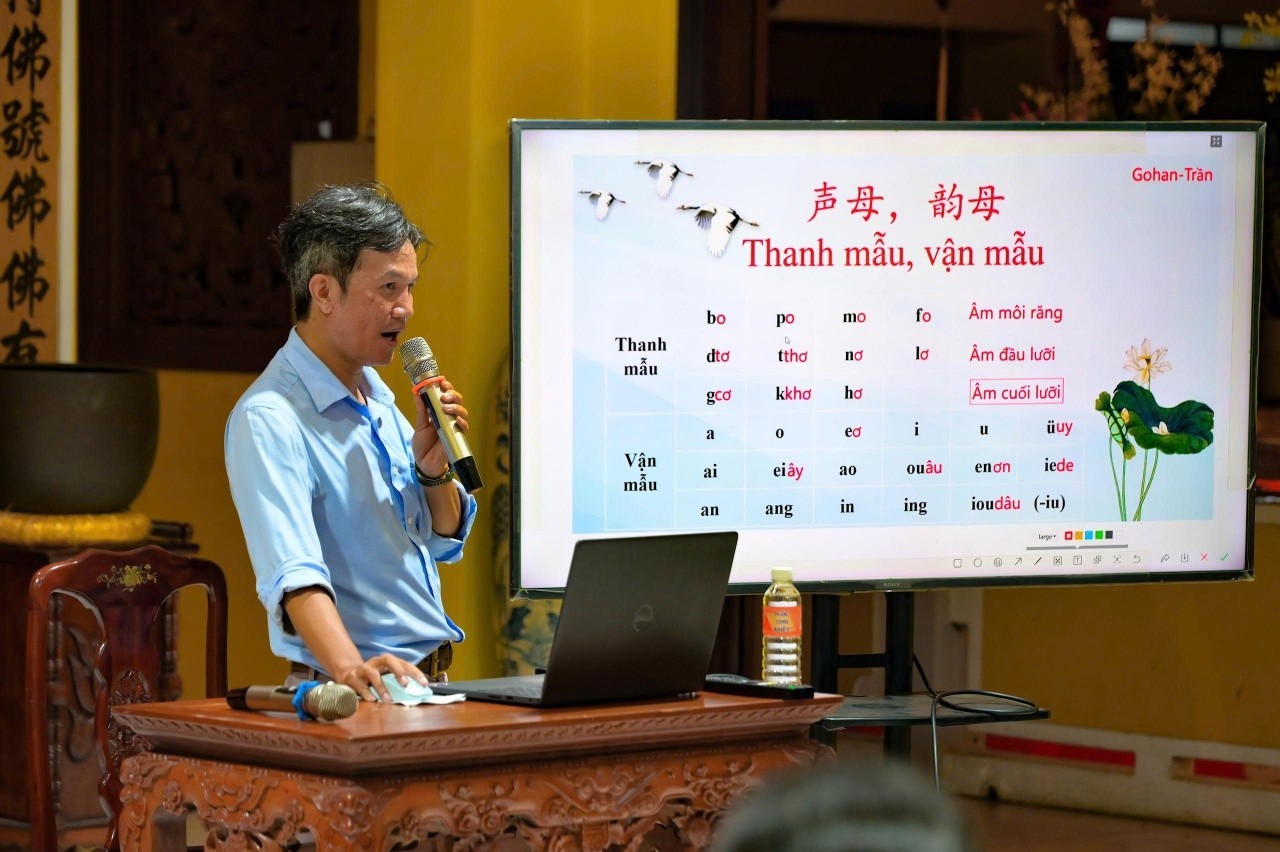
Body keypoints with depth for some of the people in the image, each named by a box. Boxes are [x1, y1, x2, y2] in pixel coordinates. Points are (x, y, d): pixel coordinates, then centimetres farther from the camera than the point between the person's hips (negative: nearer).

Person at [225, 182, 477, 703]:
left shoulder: (376, 395, 15)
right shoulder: (269, 419, -12)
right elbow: (293, 573, -27)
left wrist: (433, 469, 3)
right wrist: (350, 668, -42)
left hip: (427, 681, 6)